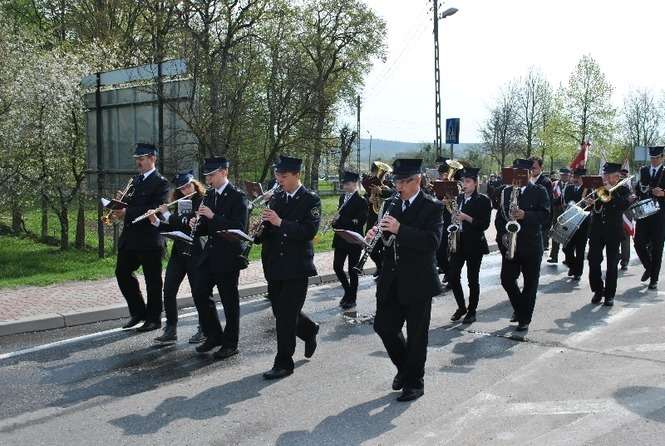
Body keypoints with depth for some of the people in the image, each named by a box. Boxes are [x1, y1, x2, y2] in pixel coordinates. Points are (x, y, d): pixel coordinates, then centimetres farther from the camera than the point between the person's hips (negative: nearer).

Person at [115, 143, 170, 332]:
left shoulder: (160, 182, -8)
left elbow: (155, 209, -18)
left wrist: (127, 212, -20)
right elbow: (132, 204, 19)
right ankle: (138, 312, 24)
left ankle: (153, 318, 14)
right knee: (122, 273, 9)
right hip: (130, 238, 8)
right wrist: (123, 201, -4)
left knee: (153, 280, 2)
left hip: (149, 239, -8)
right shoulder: (135, 180, 16)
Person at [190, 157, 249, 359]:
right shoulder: (209, 196, 13)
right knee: (200, 294, 7)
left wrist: (213, 216, -23)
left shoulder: (237, 196, -10)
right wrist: (197, 225, -4)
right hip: (210, 254, 7)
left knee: (229, 301, 2)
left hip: (228, 256, -7)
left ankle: (230, 344, 14)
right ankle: (214, 335, 23)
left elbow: (239, 227, -19)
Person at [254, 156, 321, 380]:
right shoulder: (276, 198, 11)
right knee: (281, 312, 13)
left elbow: (309, 231, -18)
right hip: (275, 265, 6)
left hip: (297, 267, -6)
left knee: (286, 315, -4)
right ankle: (309, 330, 41)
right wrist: (258, 234, -8)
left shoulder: (311, 200, -6)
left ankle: (284, 363, 8)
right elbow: (269, 230, 14)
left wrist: (280, 222, -24)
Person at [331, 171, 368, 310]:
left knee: (352, 270, 4)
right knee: (337, 267, 7)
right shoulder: (342, 197, 10)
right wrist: (336, 221, -6)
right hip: (340, 239, 7)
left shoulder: (361, 201, -13)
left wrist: (339, 221, -19)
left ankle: (352, 299, 18)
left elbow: (360, 222, -19)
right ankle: (348, 291, 29)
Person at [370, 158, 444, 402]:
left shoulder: (432, 207, -8)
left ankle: (415, 382, 21)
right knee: (383, 325, 8)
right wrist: (375, 234, -8)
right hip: (392, 281, 6)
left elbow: (432, 241, -22)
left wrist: (399, 229, -30)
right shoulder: (391, 204, 10)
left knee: (416, 335, 5)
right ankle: (405, 366, 33)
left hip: (418, 282, -5)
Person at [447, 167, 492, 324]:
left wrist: (467, 218, -21)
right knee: (453, 276, 2)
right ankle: (461, 307, 21)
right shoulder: (459, 198, 11)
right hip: (458, 242, 5)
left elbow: (485, 224, -12)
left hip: (474, 244, -5)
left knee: (473, 279, 2)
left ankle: (472, 311, 16)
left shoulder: (483, 200, -6)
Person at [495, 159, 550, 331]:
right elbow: (499, 216, 10)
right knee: (507, 279, 1)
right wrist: (502, 234, -5)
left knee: (530, 282, 4)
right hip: (509, 244, 3)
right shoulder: (506, 191, 10)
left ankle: (525, 318, 15)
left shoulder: (539, 192, -2)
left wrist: (525, 215, -27)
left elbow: (545, 215, -12)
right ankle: (519, 308, 26)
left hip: (531, 245, -3)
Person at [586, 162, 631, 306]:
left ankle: (609, 294, 12)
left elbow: (624, 205, -17)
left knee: (612, 264, 3)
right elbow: (594, 208, 8)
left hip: (614, 231, -2)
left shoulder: (622, 189, 0)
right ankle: (597, 291, 16)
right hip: (597, 230, 2)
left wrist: (612, 191, -21)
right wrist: (590, 203, -14)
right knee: (593, 261, -1)